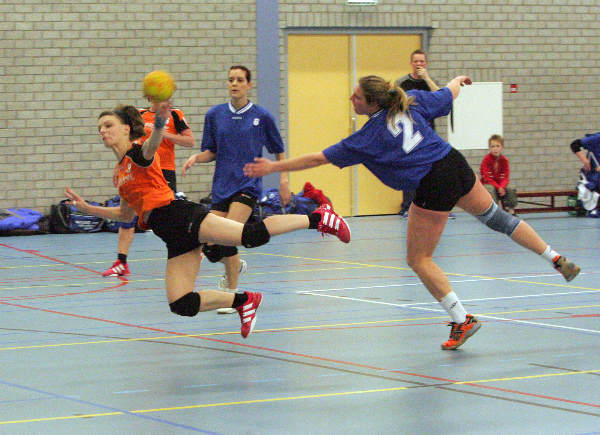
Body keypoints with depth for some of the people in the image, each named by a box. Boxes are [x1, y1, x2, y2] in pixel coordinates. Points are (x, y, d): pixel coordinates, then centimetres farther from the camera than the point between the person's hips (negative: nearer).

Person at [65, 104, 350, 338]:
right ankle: (243, 301, 12)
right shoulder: (121, 172, 25)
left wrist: (160, 123, -46)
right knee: (181, 305, -5)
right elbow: (126, 214, 38)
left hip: (181, 217, -8)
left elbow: (152, 144, -24)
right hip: (174, 237, 8)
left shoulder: (137, 152, 2)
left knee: (251, 235, -27)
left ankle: (318, 218, -18)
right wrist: (86, 208, 32)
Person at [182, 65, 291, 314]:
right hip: (221, 187, 4)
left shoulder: (262, 116, 0)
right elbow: (211, 152, 11)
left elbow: (279, 152, 10)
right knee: (210, 247, -2)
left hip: (248, 185, -4)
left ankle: (232, 293, -4)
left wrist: (283, 180, 2)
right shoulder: (215, 115, 6)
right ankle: (236, 266, 34)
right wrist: (196, 158, -9)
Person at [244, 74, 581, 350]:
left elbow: (319, 159, -5)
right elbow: (447, 96, 20)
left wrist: (275, 167, 2)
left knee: (419, 260, 6)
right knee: (495, 216, 28)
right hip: (456, 164, 7)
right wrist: (458, 81, 44)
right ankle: (556, 259, 33)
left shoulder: (366, 139, -9)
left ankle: (462, 319, 2)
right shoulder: (411, 101, 4)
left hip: (433, 186, -7)